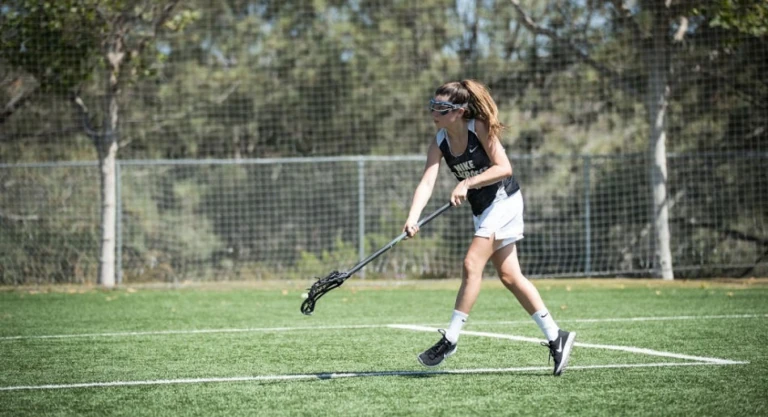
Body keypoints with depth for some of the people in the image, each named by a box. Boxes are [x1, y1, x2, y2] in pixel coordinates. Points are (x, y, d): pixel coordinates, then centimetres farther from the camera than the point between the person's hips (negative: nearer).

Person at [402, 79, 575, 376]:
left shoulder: (480, 128, -19)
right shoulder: (439, 143, -3)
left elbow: (504, 168, -24)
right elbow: (426, 182, -15)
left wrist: (467, 183, -32)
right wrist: (412, 218, -30)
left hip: (503, 201, -7)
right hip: (482, 209, 7)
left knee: (472, 265, -15)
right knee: (509, 276, 6)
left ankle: (450, 339, -10)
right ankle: (556, 337, 12)